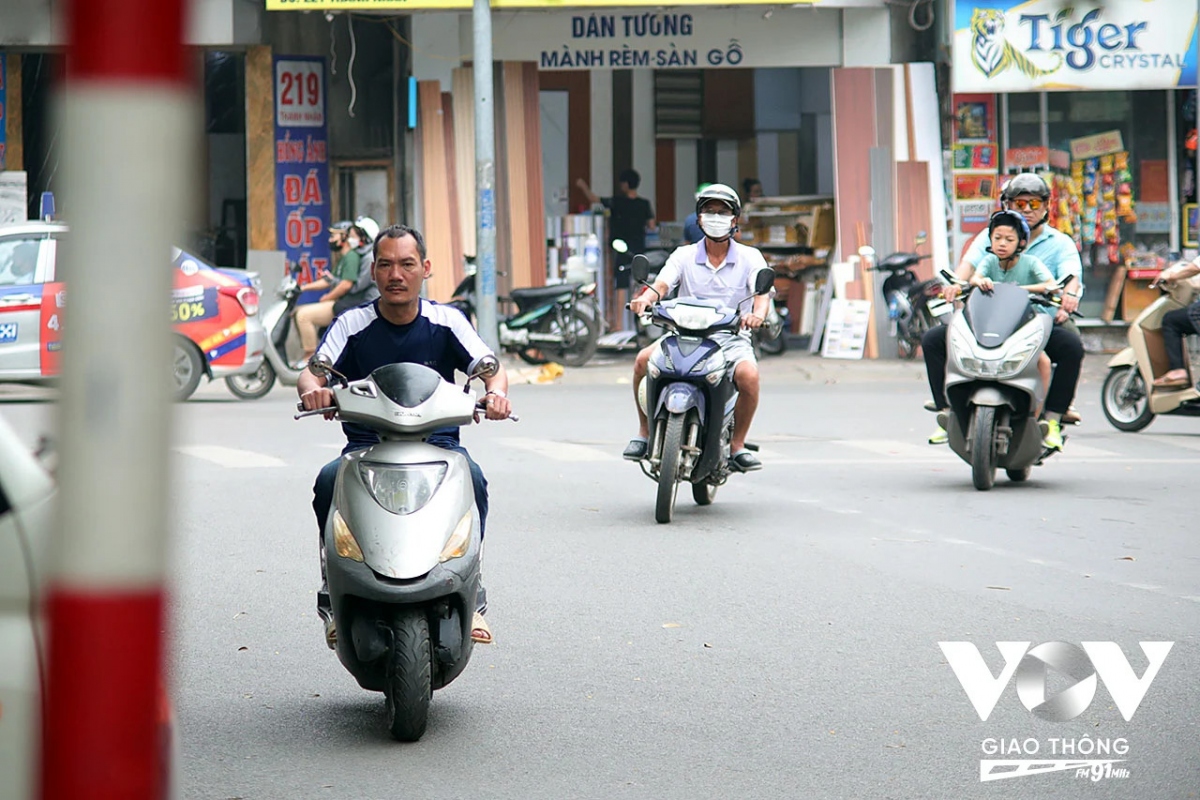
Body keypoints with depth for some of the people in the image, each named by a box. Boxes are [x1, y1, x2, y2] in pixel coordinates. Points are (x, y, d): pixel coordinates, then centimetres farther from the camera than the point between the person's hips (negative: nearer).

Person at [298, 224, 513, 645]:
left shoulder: (446, 322, 6)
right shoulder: (352, 325, 5)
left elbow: (491, 367, -4)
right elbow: (313, 372, -6)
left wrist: (495, 392, -29)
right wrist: (312, 389, -32)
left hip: (437, 443, 0)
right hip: (366, 445, 0)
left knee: (470, 478, -32)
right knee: (328, 481, -32)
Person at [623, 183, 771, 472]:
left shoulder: (749, 257, 6)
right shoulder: (684, 256, 10)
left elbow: (762, 292, -9)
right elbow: (662, 283, -6)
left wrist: (758, 314, -34)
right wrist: (646, 297, -31)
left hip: (731, 337, -1)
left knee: (749, 375, -34)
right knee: (644, 360, -25)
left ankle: (738, 444, -12)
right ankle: (645, 431, -6)